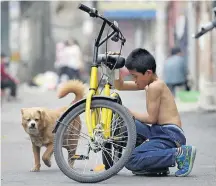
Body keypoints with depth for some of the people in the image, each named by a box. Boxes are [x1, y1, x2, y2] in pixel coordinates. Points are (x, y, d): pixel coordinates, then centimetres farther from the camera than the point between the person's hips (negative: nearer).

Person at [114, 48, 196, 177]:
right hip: (160, 132, 10)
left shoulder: (154, 86, -13)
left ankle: (179, 154, -18)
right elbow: (120, 86, 22)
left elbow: (151, 118, -13)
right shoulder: (150, 83, 16)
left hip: (169, 135, -10)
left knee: (130, 161, -21)